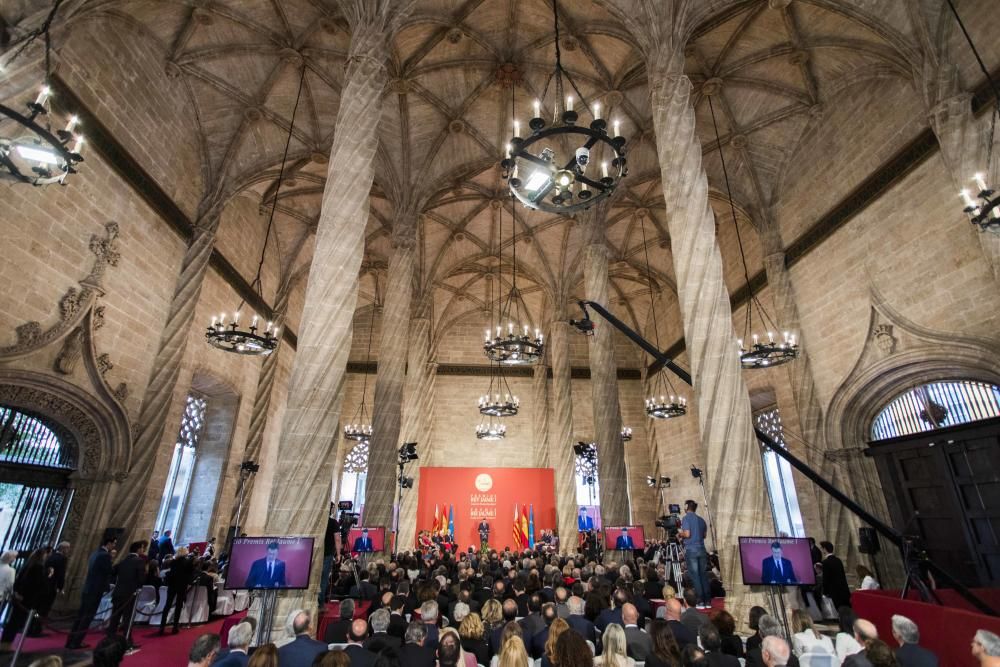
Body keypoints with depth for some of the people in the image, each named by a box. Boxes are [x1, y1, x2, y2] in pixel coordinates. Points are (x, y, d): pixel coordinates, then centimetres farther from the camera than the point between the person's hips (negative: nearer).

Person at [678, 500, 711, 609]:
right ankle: (707, 601, 13)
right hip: (702, 550, 6)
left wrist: (680, 534, 4)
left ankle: (700, 601, 0)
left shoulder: (686, 518, -7)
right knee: (704, 575, 10)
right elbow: (704, 534, 17)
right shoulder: (701, 519, 12)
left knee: (695, 576, -1)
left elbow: (687, 534, -14)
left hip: (691, 550, -6)